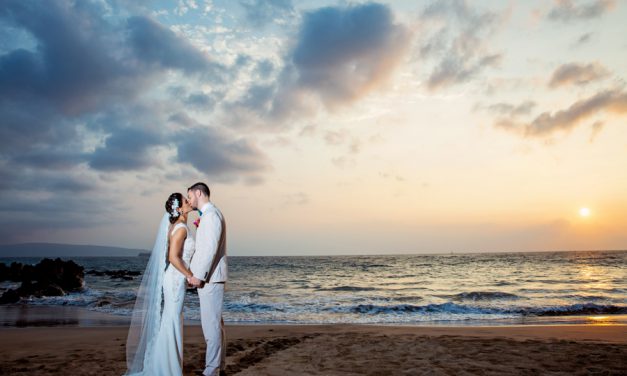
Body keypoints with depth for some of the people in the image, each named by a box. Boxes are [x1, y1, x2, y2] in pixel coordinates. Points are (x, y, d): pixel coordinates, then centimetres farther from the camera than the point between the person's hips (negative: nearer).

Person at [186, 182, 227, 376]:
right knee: (215, 322, 15)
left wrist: (199, 275, -19)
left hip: (210, 278, -10)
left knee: (211, 323, -5)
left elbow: (211, 248, -20)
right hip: (209, 277, 10)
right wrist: (195, 272, 13)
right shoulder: (209, 214, 18)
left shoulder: (211, 214, -13)